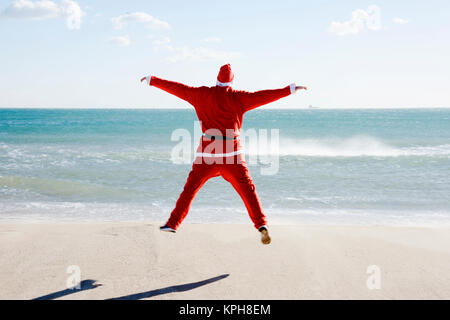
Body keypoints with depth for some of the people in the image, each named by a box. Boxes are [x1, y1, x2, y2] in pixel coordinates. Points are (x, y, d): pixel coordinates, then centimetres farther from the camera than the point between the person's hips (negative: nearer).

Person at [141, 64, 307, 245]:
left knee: (191, 188, 13)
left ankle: (173, 224, 14)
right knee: (247, 190, 3)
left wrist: (152, 80, 22)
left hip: (208, 151, 1)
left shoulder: (202, 95, 4)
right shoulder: (237, 98, -1)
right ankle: (261, 225, -9)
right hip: (232, 151, -1)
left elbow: (177, 88, 11)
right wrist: (291, 89, -5)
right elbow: (262, 96, -7)